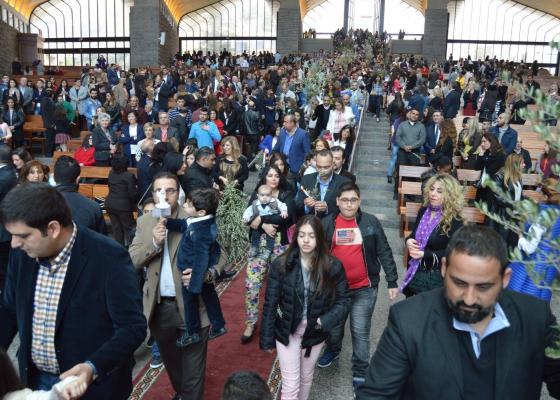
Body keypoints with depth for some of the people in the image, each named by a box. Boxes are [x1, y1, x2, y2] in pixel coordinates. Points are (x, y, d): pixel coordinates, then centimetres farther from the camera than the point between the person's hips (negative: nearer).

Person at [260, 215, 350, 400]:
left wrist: (324, 321, -21)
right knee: (290, 385, 4)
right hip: (287, 331, -2)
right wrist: (267, 339, -6)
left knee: (306, 378, 22)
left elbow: (343, 301, -5)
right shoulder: (281, 264, -16)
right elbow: (270, 304, -9)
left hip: (315, 333, 2)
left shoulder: (333, 267, -13)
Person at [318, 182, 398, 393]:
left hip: (364, 288, -2)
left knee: (360, 331, 3)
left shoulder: (371, 222, -6)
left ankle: (360, 371, 20)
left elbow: (384, 253, -2)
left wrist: (392, 282, -4)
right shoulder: (327, 223, -4)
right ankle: (332, 350, 49)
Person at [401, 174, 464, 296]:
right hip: (414, 271, 6)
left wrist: (424, 254, -23)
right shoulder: (423, 210, 3)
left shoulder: (454, 221, -16)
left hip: (435, 276, -6)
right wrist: (408, 241, -8)